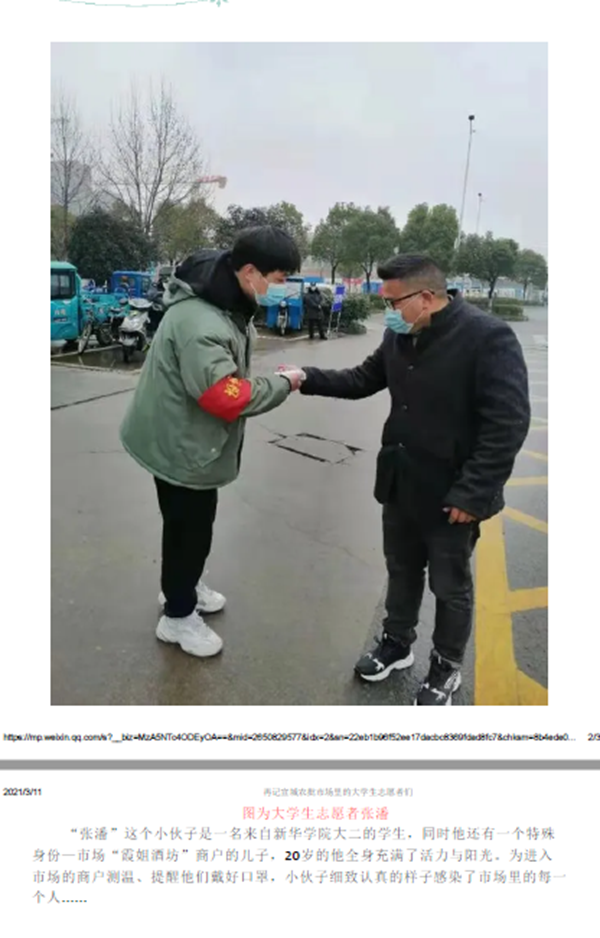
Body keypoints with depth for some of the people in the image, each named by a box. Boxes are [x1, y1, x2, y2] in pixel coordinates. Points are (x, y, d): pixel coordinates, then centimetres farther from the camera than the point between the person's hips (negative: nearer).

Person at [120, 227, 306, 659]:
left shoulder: (228, 302, 2)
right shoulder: (199, 321, -32)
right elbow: (226, 396, -34)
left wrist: (274, 381, -2)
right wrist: (282, 385, -22)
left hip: (195, 439, 10)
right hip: (181, 444, -9)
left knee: (196, 523, 24)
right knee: (188, 527, 6)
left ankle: (183, 586, 47)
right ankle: (178, 616, 26)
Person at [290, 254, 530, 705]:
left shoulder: (489, 337, -22)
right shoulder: (399, 336, 1)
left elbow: (509, 424, -23)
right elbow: (364, 379, 14)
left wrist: (472, 493, -24)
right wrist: (309, 380, 0)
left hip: (451, 495, -6)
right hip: (400, 484, 7)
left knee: (450, 587, 13)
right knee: (402, 571, 23)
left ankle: (446, 668, 35)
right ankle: (397, 643, 45)